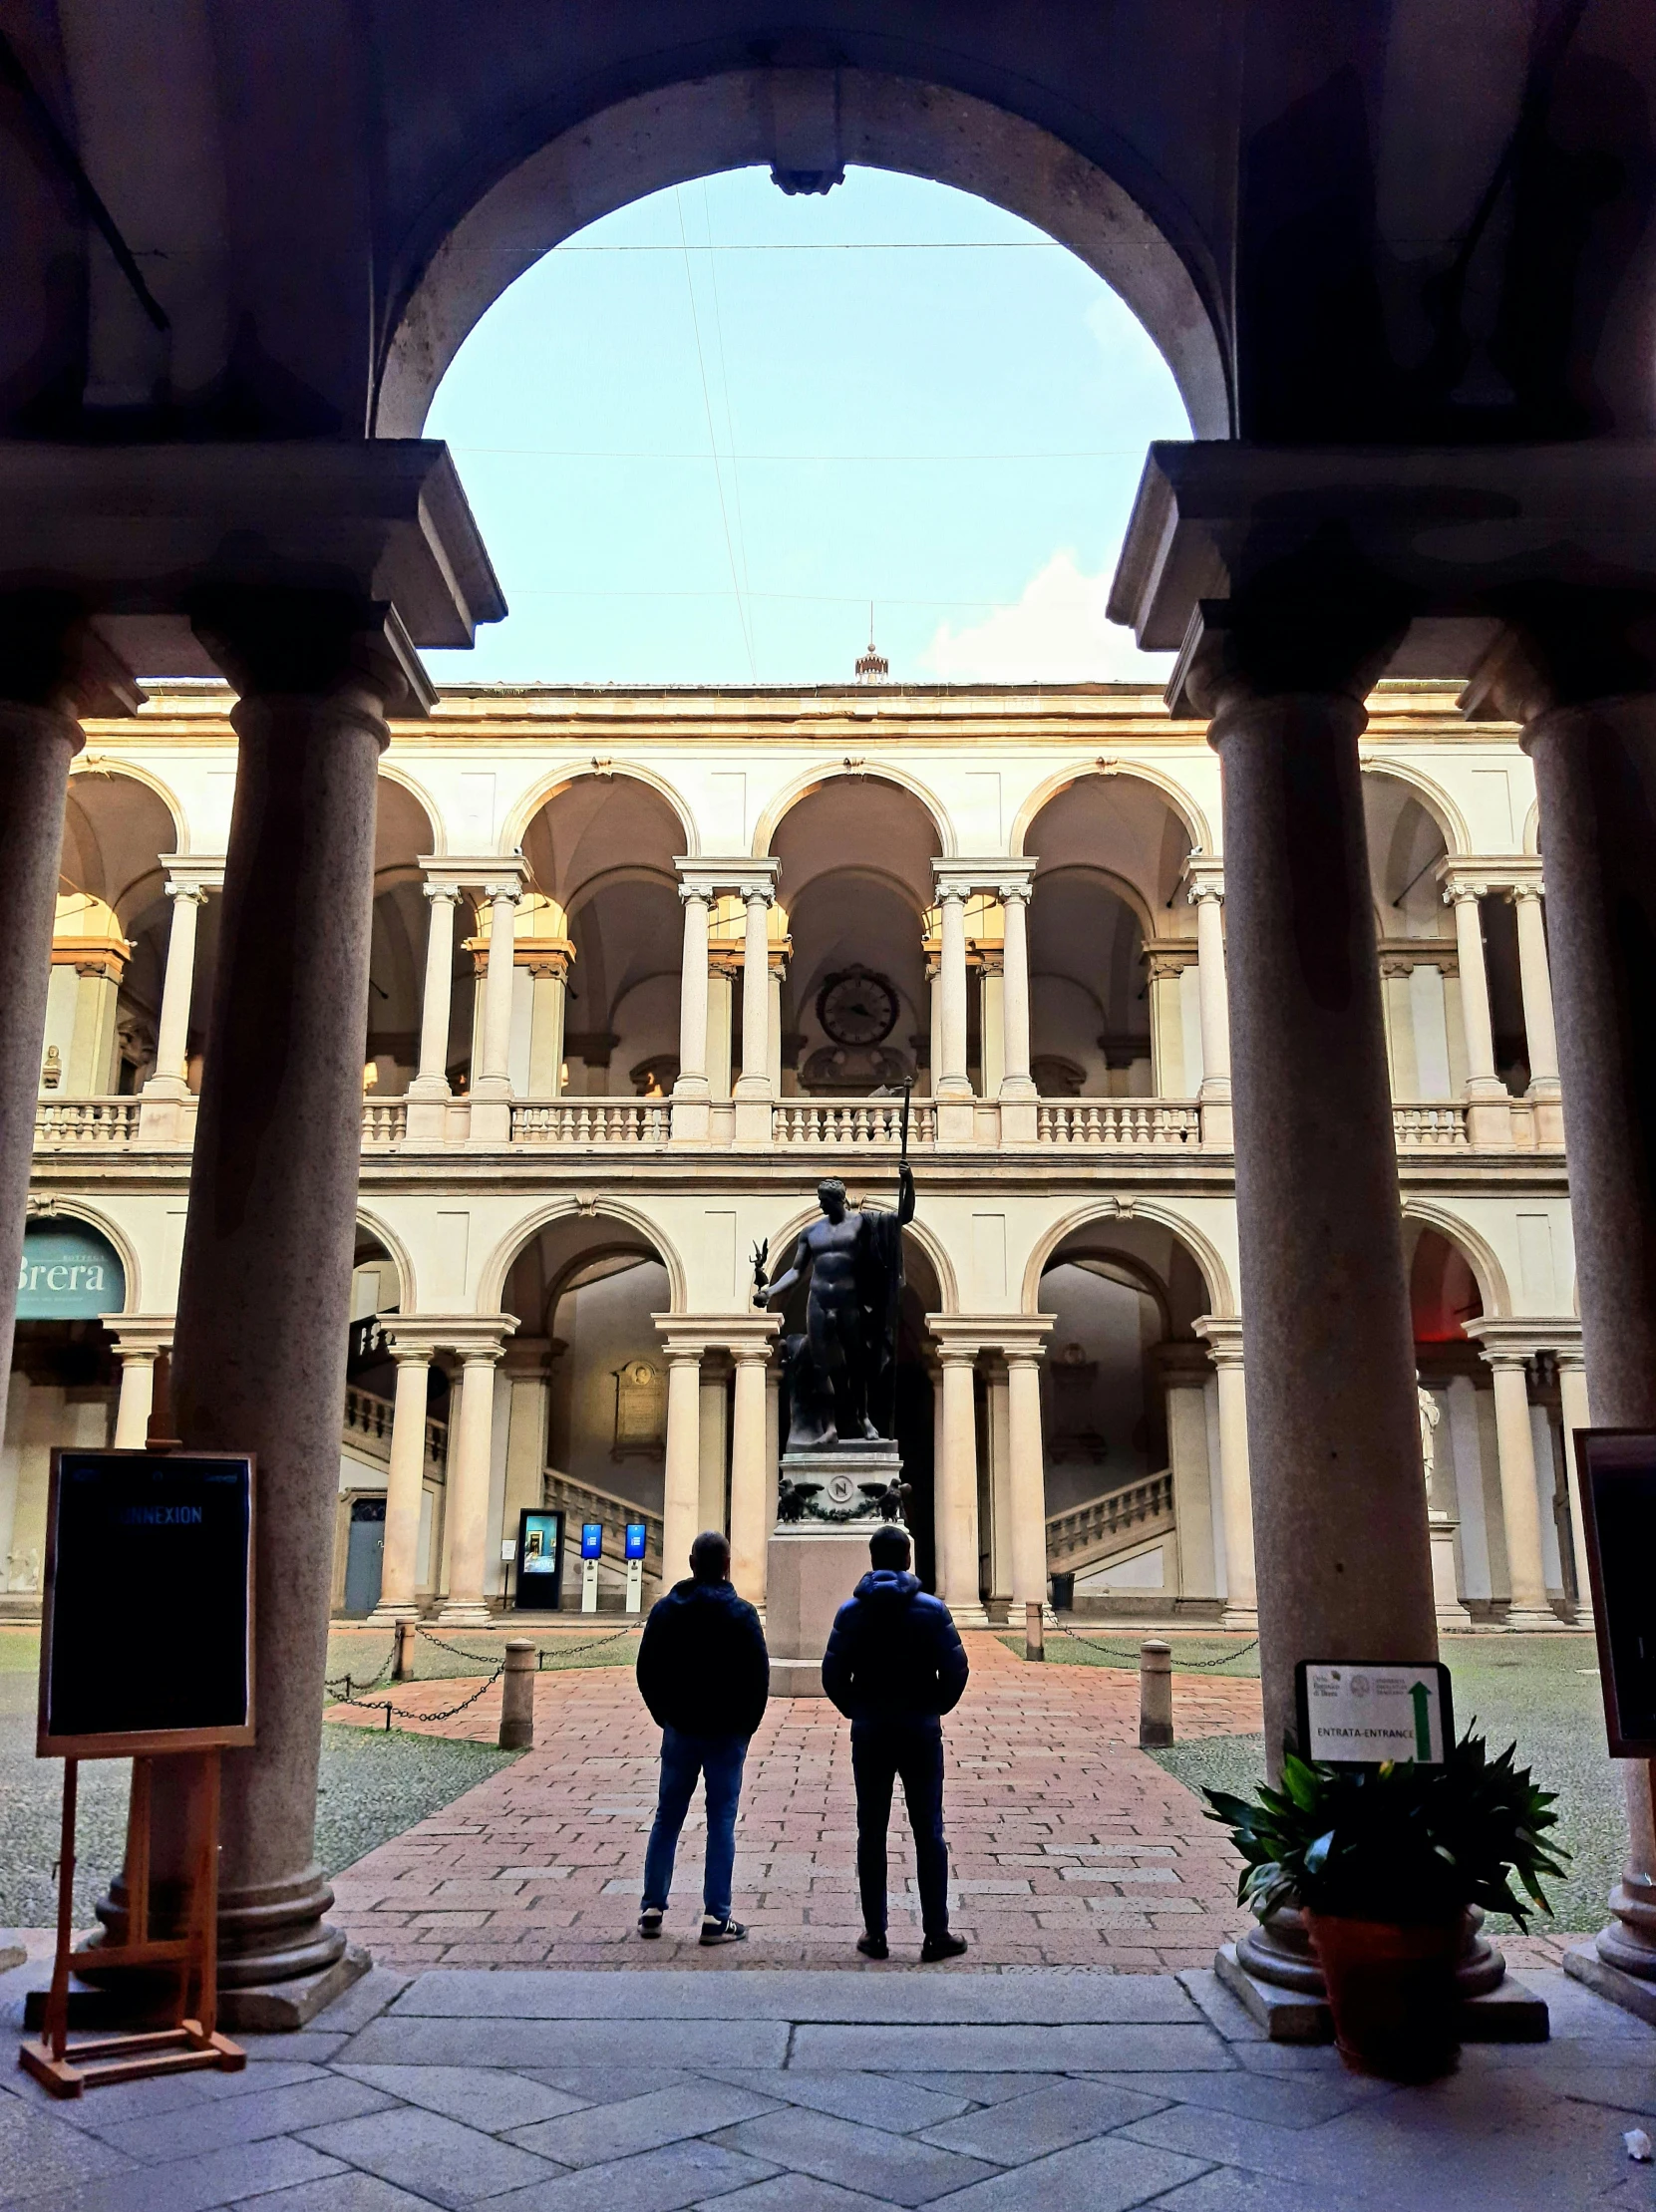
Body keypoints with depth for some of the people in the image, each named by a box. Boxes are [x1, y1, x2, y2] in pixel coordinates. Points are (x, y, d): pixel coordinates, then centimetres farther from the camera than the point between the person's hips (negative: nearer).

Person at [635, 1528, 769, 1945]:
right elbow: (758, 1676, -10)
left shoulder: (665, 1610, 1)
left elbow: (646, 1671, 6)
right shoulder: (739, 1613, -11)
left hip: (679, 1730, 3)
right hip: (726, 1734, -3)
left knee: (667, 1818, 12)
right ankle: (716, 1918, 2)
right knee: (721, 1821, 2)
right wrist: (746, 1723, 3)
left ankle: (652, 1908, 14)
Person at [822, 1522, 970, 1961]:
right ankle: (936, 1934, 6)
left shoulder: (851, 1611, -2)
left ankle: (875, 1934, 11)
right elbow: (956, 1669, -8)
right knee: (929, 1833, 5)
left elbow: (832, 1674, -4)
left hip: (869, 1733, 1)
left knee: (871, 1834, 8)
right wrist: (935, 1708, 8)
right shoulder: (931, 1609, -6)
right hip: (921, 1732, -1)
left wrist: (854, 1709, 11)